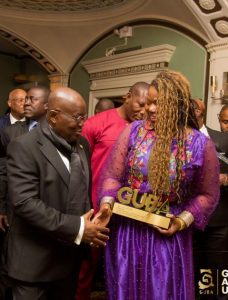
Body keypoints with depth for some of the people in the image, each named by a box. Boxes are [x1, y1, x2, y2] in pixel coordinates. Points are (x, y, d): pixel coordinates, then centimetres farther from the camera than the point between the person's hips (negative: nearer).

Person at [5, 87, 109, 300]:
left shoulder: (82, 144, 6)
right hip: (36, 260, -6)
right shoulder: (24, 146, -16)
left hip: (71, 255, 6)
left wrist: (89, 225, -3)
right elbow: (25, 202, -23)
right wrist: (76, 227, -23)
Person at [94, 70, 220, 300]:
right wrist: (107, 203, -18)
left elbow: (207, 194, 0)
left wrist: (183, 220, -11)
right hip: (126, 229, 2)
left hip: (167, 234, -1)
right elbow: (112, 175, -2)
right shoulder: (133, 131, -4)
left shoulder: (200, 144, -8)